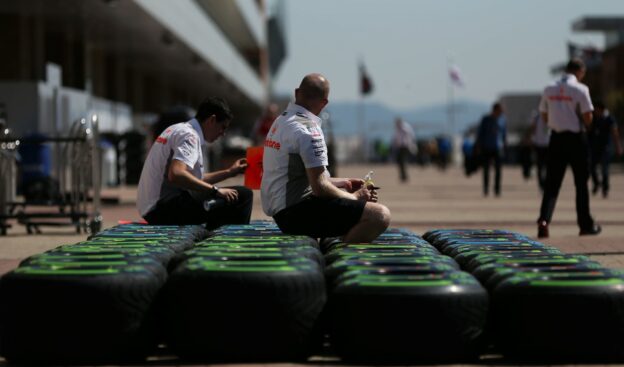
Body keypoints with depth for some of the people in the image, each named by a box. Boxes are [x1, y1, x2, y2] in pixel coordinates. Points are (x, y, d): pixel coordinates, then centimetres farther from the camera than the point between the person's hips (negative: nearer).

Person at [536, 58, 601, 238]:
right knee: (581, 182, 9)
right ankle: (586, 224, 17)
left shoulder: (549, 89, 3)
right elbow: (588, 120, -10)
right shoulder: (581, 89, -10)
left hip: (556, 138, 3)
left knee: (552, 183, 4)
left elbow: (544, 117, 10)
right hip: (575, 138, -3)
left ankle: (544, 220, -14)